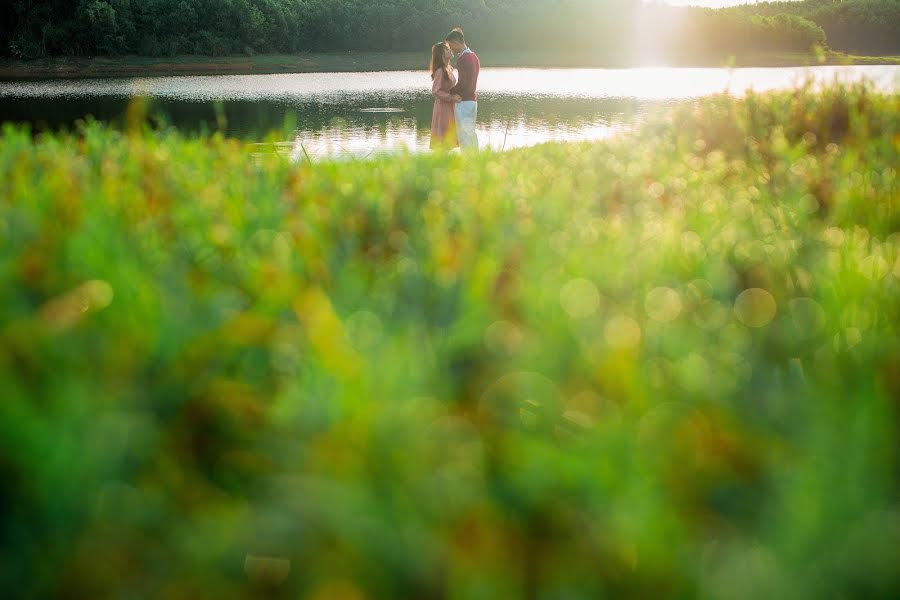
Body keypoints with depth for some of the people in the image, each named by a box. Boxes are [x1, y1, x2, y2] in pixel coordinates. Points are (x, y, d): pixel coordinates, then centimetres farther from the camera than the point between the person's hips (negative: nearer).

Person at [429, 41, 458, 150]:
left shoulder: (449, 69, 9)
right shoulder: (440, 71, -17)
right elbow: (435, 92, -21)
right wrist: (451, 97, -24)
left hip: (450, 107, 9)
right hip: (443, 107, -9)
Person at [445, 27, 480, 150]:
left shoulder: (463, 58, -15)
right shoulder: (473, 56, 14)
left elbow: (463, 83, -18)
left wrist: (450, 92, -5)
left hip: (463, 101, -9)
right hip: (473, 100, 9)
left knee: (464, 134, -7)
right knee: (471, 132, 12)